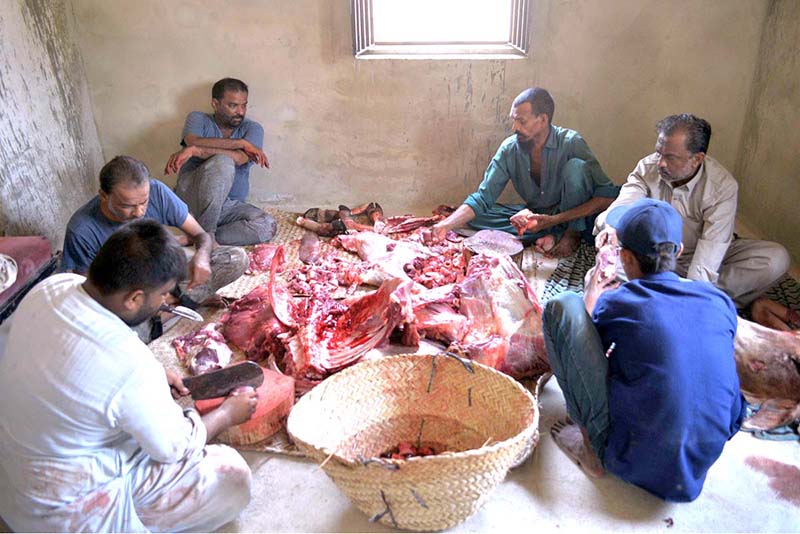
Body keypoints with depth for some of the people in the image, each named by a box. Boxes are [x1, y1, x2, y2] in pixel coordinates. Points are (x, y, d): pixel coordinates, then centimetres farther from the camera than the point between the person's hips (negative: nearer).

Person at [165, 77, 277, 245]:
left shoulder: (252, 128, 7)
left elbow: (239, 158, -15)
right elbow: (193, 142, -18)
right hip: (192, 196, -2)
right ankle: (206, 234, -25)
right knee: (223, 162, -31)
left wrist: (195, 151, -23)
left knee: (268, 225, -26)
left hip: (229, 205, 3)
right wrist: (240, 143, -16)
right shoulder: (198, 119, 6)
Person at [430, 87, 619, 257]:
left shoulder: (571, 143, -21)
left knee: (576, 166, -30)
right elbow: (481, 199, -12)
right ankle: (555, 236, -18)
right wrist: (446, 225, -29)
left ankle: (572, 233, -12)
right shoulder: (510, 149, -10)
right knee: (476, 216, -16)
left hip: (572, 216, -4)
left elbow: (608, 196, -25)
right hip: (535, 214, 4)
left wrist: (555, 219, -35)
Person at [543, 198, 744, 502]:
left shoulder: (616, 304, -11)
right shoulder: (720, 302, 0)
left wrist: (591, 300, 27)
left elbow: (590, 349, 10)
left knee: (562, 307, -7)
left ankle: (591, 447, -1)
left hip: (631, 461, -5)